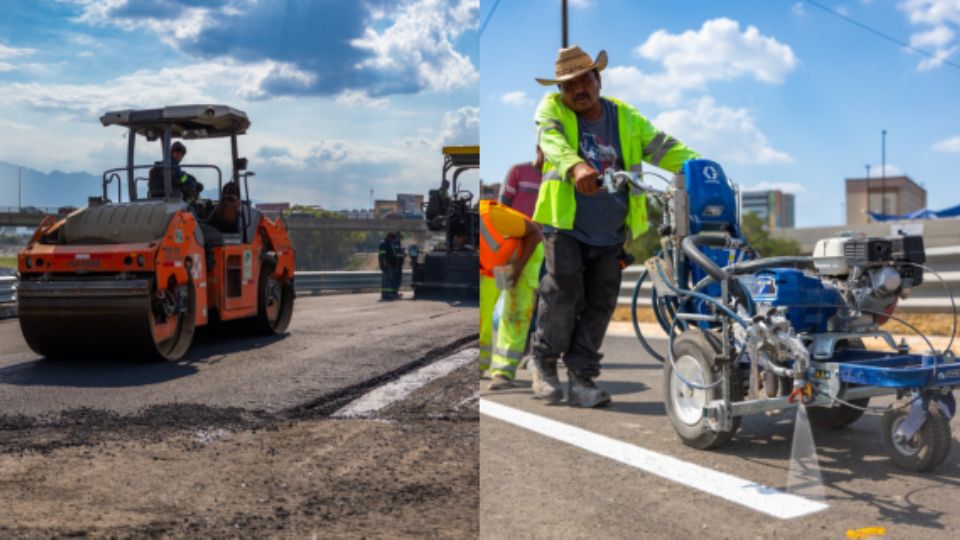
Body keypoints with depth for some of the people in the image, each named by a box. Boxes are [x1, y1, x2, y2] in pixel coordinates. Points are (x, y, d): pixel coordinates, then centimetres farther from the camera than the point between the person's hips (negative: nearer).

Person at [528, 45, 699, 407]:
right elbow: (552, 141, -22)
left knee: (600, 303, 3)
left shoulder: (625, 117, 9)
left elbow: (663, 147, 2)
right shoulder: (552, 109, 0)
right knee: (564, 290, -14)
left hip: (611, 235, 4)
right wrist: (575, 166, -44)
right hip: (565, 226, -3)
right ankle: (543, 361, 9)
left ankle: (581, 379, 14)